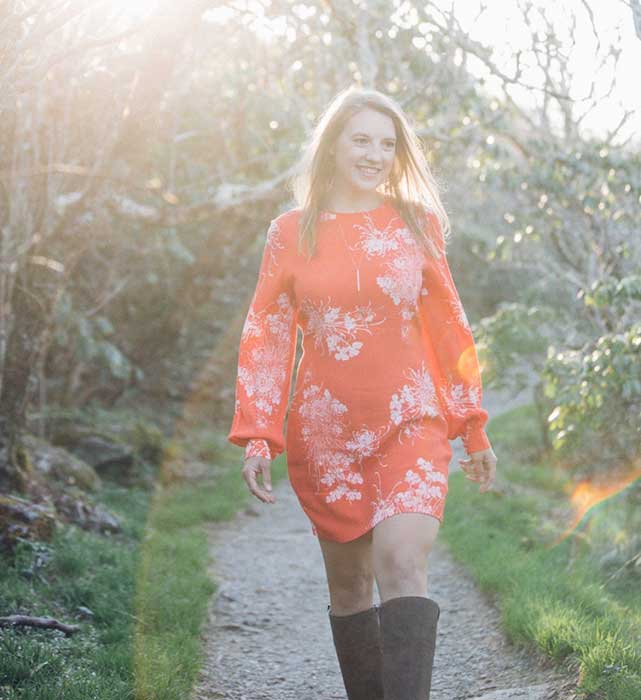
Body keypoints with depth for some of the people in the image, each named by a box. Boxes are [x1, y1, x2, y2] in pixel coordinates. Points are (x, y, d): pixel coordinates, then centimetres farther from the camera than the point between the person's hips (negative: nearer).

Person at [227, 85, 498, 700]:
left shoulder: (417, 224, 5)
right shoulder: (290, 232, 4)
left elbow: (447, 327, 11)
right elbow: (266, 337, 3)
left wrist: (473, 428, 12)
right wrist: (256, 437, -6)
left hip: (410, 424, -1)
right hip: (324, 433, 1)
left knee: (402, 564, -20)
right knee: (348, 582, 8)